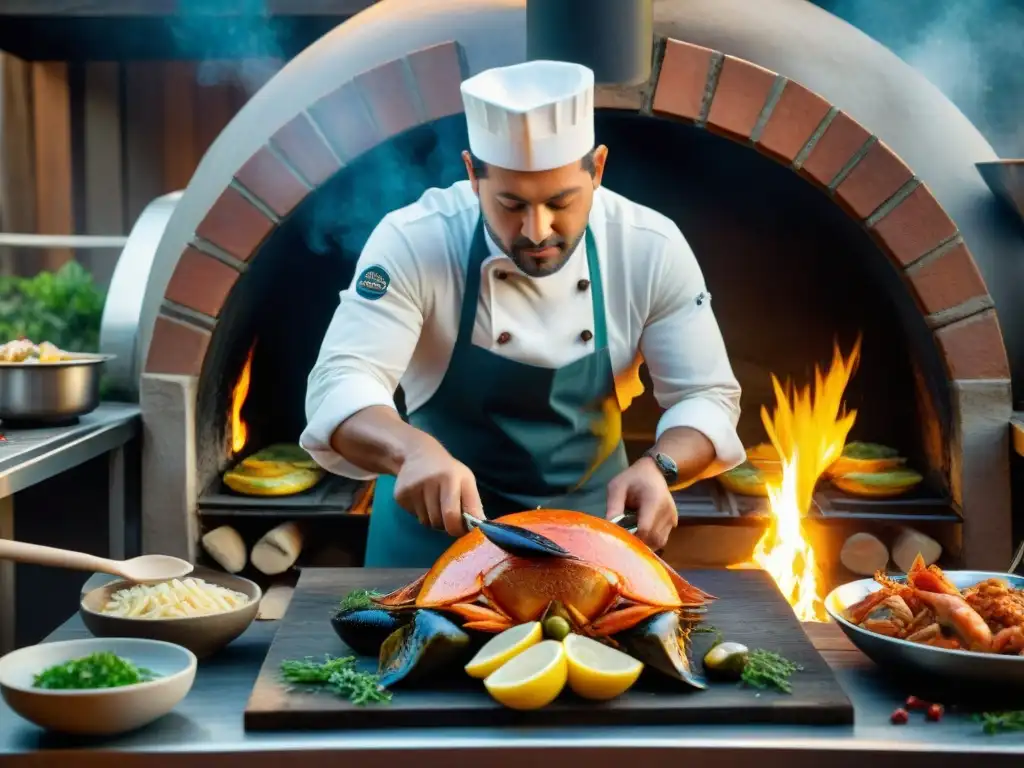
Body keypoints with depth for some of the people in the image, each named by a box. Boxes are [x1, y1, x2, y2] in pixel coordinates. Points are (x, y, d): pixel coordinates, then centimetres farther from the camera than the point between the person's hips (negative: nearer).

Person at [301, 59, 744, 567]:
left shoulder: (652, 250, -16)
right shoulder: (412, 243, -22)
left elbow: (707, 396, -9)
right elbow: (340, 385, -29)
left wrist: (658, 466, -30)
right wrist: (411, 450, -50)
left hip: (588, 513, 2)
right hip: (437, 513, -1)